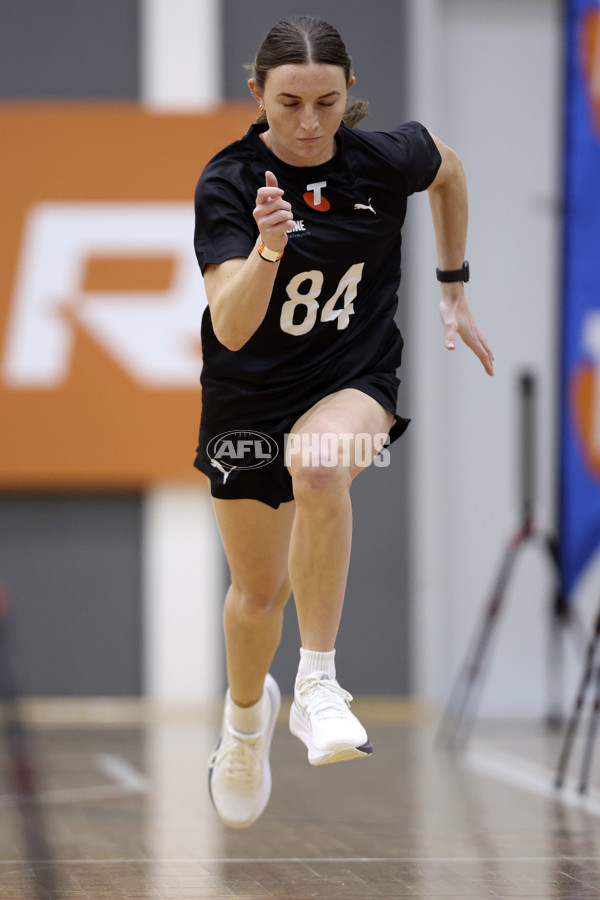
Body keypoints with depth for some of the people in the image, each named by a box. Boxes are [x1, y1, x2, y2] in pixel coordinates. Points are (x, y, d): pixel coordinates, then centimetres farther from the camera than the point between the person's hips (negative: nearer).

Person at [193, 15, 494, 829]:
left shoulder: (385, 159, -14)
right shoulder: (229, 183, -20)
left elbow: (449, 169, 12)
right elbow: (232, 328, -30)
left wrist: (453, 290, 14)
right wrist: (268, 247, -47)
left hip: (357, 378, -1)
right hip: (250, 396, 1)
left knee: (318, 463, -38)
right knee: (259, 592, 13)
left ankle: (317, 684, -27)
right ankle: (247, 713, 48)